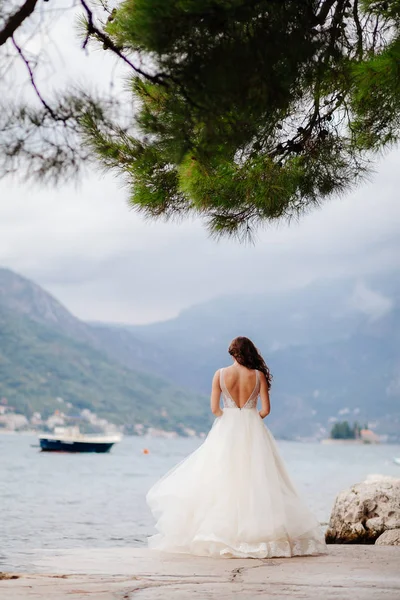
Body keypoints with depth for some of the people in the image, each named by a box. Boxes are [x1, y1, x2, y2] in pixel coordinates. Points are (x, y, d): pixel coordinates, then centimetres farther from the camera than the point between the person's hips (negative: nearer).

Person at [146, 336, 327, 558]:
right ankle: (257, 529, -2)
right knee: (254, 482, 2)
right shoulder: (259, 375, -2)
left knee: (222, 481, 5)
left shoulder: (220, 374, -3)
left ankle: (223, 532, 3)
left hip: (227, 431, 0)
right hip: (253, 431, 0)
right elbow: (265, 409, -4)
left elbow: (215, 408, -5)